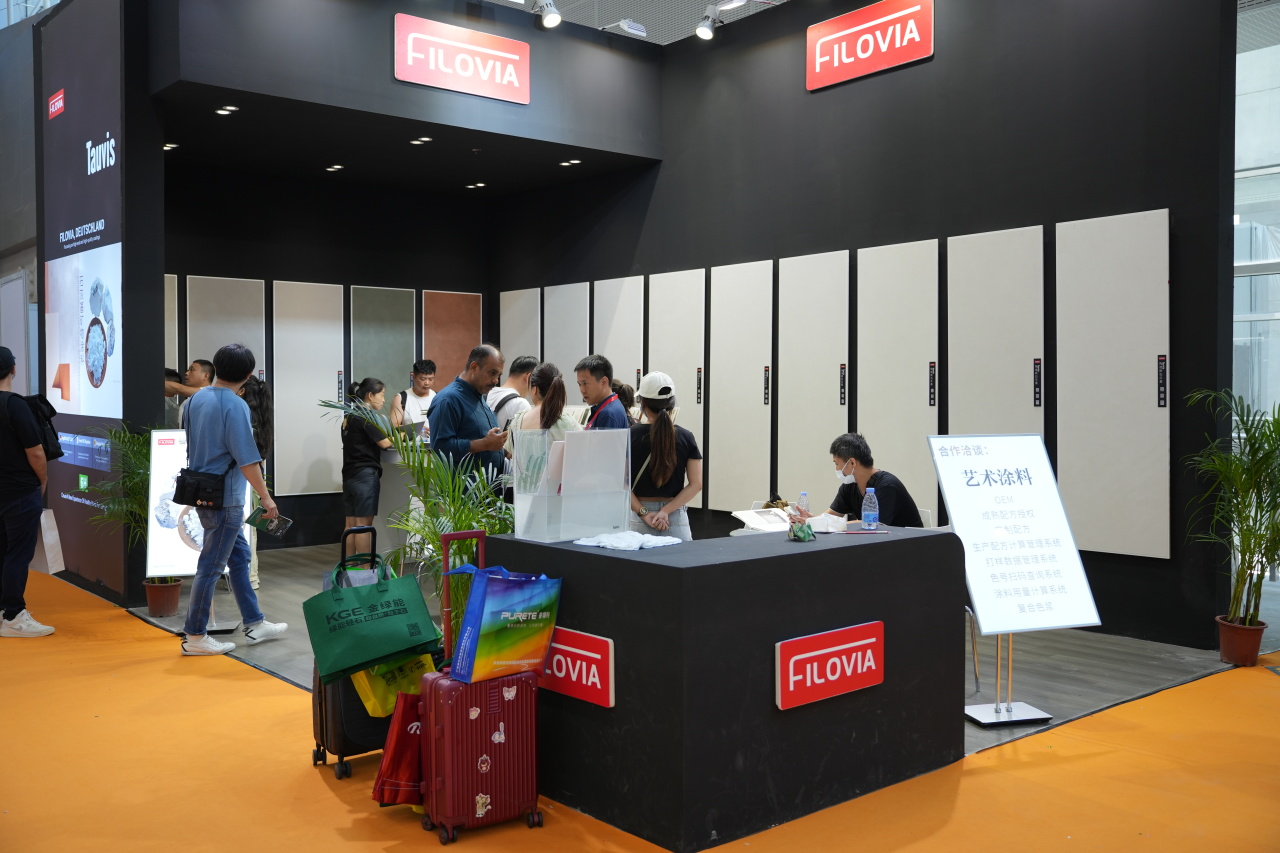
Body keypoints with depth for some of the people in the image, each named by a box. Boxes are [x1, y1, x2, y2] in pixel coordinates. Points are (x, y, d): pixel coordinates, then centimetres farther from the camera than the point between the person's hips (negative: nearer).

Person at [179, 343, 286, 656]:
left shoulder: (196, 400, 6)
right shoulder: (235, 406, -19)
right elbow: (247, 459, -21)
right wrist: (266, 497, -14)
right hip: (225, 498, -9)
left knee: (239, 556, 17)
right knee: (211, 566, 0)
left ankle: (255, 624, 25)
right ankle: (195, 637, 9)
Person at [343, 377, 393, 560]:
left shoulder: (350, 416, 14)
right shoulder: (366, 417, -13)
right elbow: (384, 443, -16)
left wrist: (393, 433, 9)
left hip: (350, 475, 9)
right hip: (365, 475, -9)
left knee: (351, 523, 9)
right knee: (363, 524, -6)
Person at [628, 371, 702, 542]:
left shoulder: (630, 436, -3)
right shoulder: (685, 437, 1)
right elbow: (696, 484, -3)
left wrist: (644, 513, -8)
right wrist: (666, 511, -7)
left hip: (639, 520, -1)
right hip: (676, 518, 1)